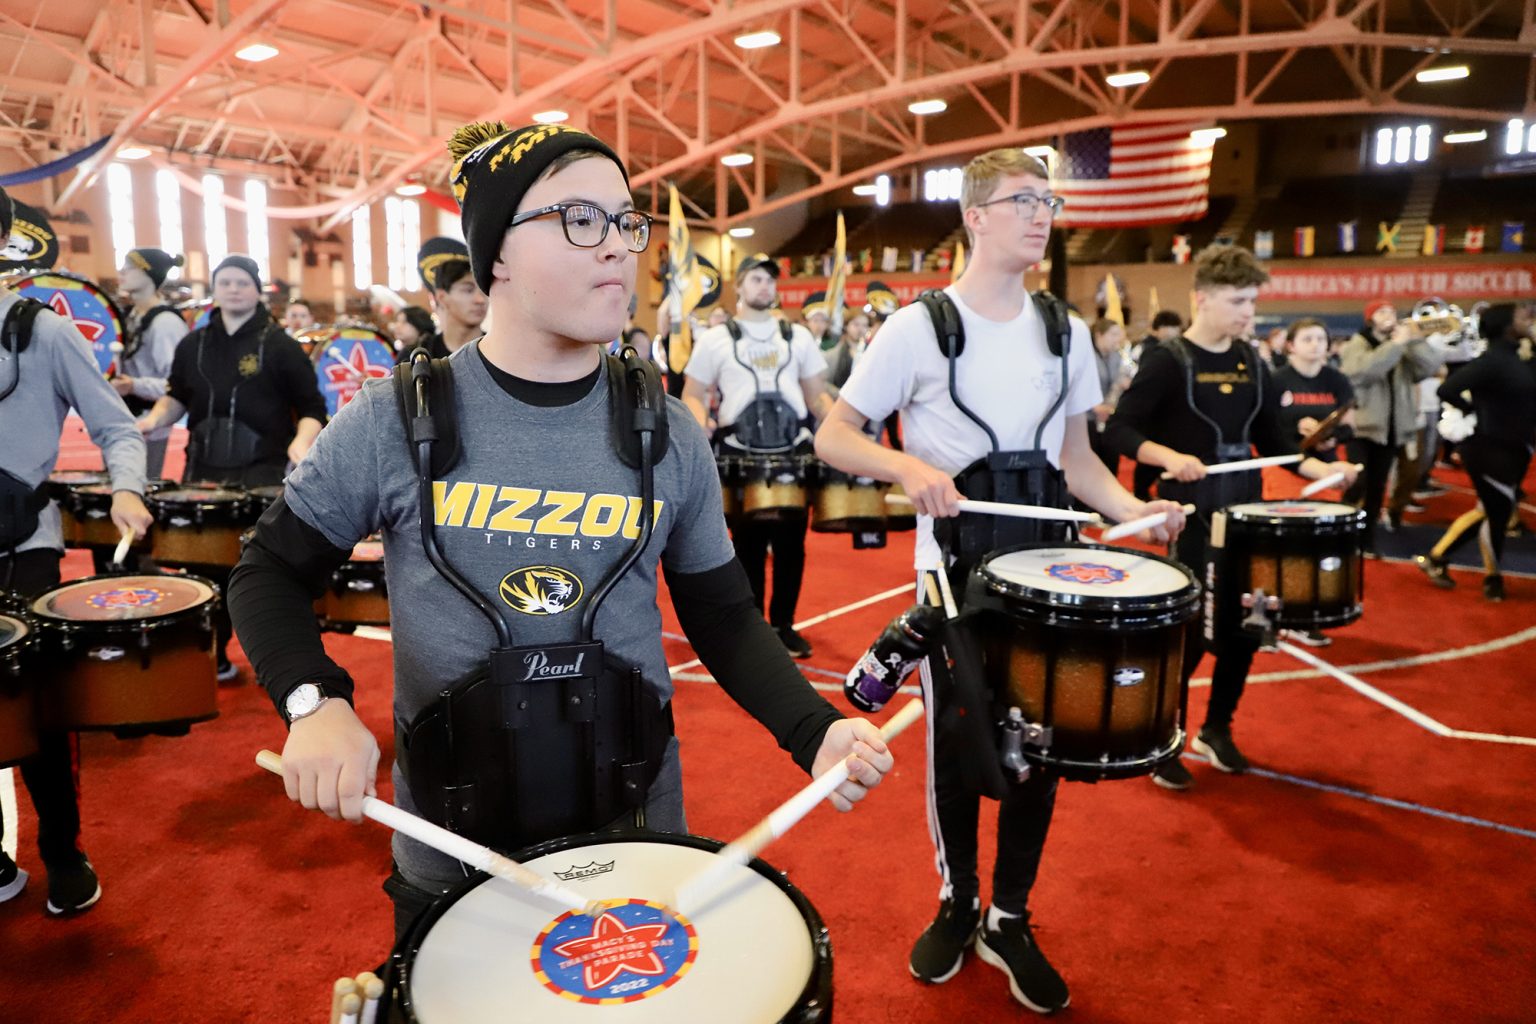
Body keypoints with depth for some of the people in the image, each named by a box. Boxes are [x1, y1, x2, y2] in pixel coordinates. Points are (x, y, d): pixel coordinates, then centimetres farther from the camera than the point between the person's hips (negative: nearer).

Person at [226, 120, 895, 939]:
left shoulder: (668, 435, -5)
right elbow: (269, 573, 0)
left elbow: (723, 616, 0)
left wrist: (814, 731, -16)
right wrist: (315, 703, -19)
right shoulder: (395, 422, -11)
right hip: (450, 855, -1)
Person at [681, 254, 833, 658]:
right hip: (741, 455, -2)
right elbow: (693, 395, 5)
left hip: (793, 452, 2)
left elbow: (817, 395, 13)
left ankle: (784, 624, 19)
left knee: (791, 543, 5)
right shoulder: (716, 338, 6)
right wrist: (700, 427, -16)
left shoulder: (798, 336, 13)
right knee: (749, 544, 4)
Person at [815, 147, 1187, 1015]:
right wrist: (910, 466, -25)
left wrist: (1131, 507, -4)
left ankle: (1010, 920, 29)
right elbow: (834, 438, -7)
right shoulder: (918, 327, -7)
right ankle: (957, 905, 32)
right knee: (956, 744, 8)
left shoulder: (1065, 332, 8)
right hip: (954, 563, -4)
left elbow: (1075, 455, 14)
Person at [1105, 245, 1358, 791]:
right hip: (1191, 517, -6)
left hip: (1245, 514, 6)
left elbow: (1272, 436, 13)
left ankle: (1217, 729, 30)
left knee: (1244, 627, 10)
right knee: (1192, 629, -3)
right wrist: (1170, 457, -30)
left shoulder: (1251, 362, 8)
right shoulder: (1168, 361, -11)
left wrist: (1321, 468, -1)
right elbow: (1120, 428, -15)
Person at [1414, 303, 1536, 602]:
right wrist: (1477, 410, -12)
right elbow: (1447, 389, -27)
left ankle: (1435, 558, 25)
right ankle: (1493, 580, 25)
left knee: (1489, 512, 17)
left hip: (1509, 451, 9)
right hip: (1491, 451, -9)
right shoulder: (1493, 359, -18)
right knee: (1496, 514, 5)